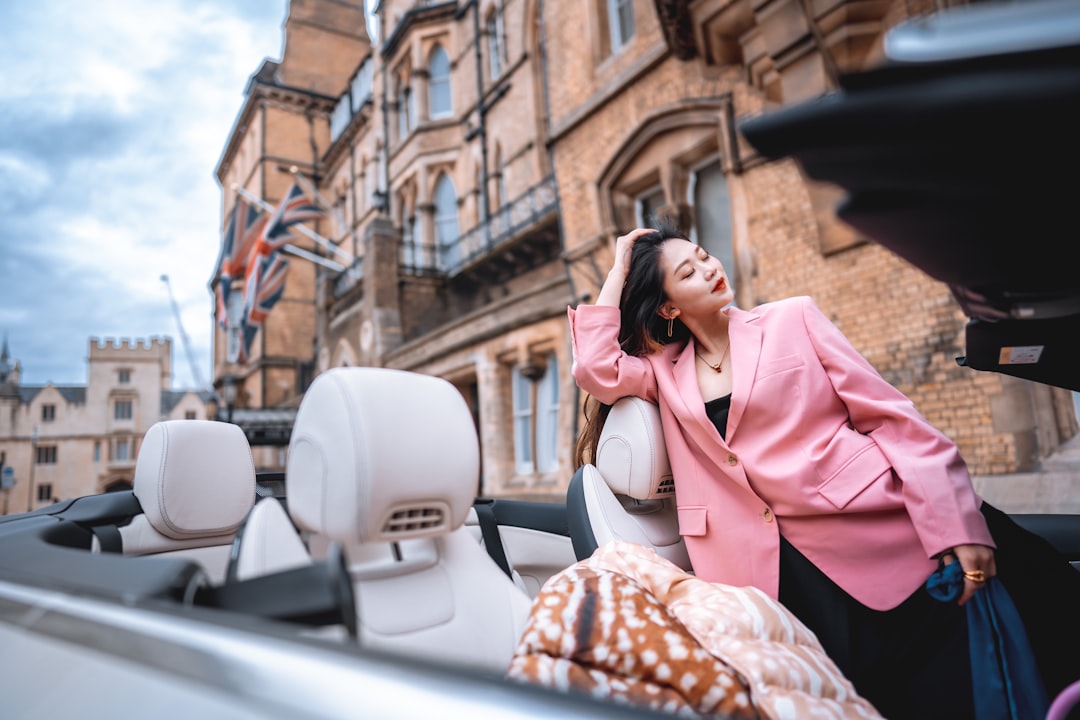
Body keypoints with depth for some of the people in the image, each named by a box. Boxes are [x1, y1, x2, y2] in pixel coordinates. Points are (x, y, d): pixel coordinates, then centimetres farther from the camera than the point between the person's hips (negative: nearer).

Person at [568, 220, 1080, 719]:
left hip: (895, 527, 0)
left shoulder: (792, 319, 2)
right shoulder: (665, 371, 7)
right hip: (801, 570, 1)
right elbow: (594, 369, -11)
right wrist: (618, 271, 0)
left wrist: (956, 524, -9)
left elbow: (890, 415, -1)